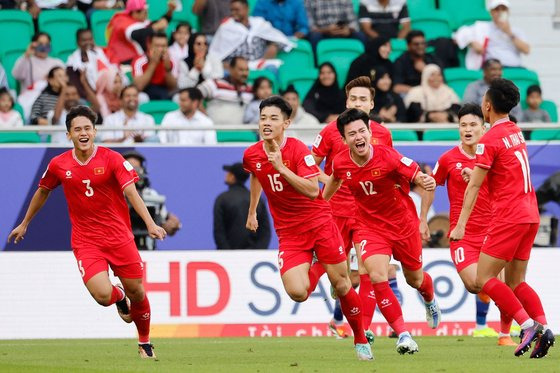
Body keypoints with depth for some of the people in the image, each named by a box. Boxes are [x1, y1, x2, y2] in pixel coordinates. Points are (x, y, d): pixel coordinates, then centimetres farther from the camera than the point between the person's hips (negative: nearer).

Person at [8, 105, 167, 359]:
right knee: (102, 295, -19)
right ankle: (119, 297, 21)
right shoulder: (58, 165, 0)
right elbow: (42, 192, 18)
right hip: (85, 241, 0)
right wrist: (24, 224, 28)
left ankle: (145, 343, 30)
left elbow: (131, 193, -15)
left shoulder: (112, 159, -8)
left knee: (136, 292, 4)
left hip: (119, 237, 0)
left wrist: (150, 224, -29)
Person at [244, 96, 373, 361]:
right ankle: (317, 269, 20)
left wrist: (281, 168, -31)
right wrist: (252, 212, 28)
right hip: (288, 233, 3)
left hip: (319, 223, -3)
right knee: (297, 292, -17)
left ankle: (361, 340, 22)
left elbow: (313, 191, -26)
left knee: (342, 286, 0)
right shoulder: (251, 155, -2)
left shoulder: (298, 150, -16)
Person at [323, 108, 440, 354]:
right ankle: (403, 334, -17)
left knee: (415, 279, 18)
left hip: (403, 223, -1)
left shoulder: (387, 156, -23)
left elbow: (418, 176, -24)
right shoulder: (340, 163, -12)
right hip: (369, 226, 1)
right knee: (378, 276, -24)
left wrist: (427, 182, -47)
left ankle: (430, 300, 57)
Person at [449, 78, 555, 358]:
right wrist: (477, 173, 25)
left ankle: (528, 324, -17)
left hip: (508, 217, -8)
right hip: (530, 215, 8)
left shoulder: (490, 140, -11)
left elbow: (473, 186, -12)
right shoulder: (516, 132, 13)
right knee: (515, 282, 11)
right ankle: (542, 327, -8)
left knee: (484, 279, -5)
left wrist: (461, 225, -11)